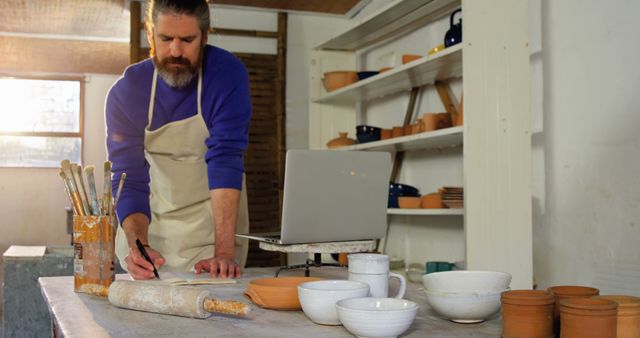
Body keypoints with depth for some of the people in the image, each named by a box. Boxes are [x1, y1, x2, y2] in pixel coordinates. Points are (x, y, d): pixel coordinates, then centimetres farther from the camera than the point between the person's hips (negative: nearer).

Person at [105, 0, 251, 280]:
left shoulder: (227, 74, -18)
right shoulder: (125, 92, -13)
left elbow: (225, 162, -27)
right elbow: (130, 181, -16)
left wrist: (224, 253, -35)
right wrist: (138, 245, -34)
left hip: (215, 225, -1)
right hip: (149, 225, 2)